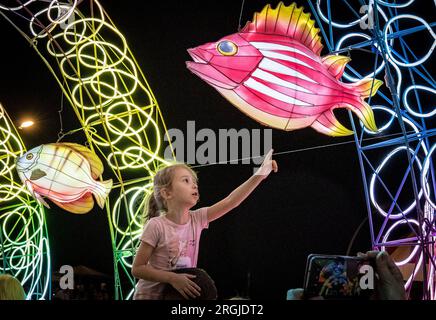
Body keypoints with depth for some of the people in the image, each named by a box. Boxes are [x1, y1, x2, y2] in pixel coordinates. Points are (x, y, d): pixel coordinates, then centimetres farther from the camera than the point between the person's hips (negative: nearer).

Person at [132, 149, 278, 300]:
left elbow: (230, 201, -12)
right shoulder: (156, 226, -19)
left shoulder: (197, 219, -4)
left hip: (183, 293, 5)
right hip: (151, 295, -5)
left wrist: (260, 174, -21)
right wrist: (172, 278, -27)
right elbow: (137, 268, -17)